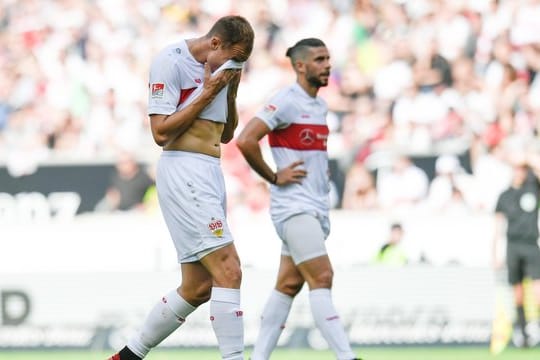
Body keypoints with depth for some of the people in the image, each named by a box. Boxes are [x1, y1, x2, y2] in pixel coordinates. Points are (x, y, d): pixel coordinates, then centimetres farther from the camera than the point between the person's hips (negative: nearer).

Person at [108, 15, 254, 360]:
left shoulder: (218, 70, 16)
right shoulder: (171, 62, -8)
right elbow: (161, 132, -13)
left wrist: (231, 93, 6)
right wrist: (206, 95, -12)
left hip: (211, 175, 9)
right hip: (183, 172, -9)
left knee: (198, 287, 9)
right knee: (228, 270, -19)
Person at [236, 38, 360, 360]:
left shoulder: (321, 106, 16)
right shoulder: (287, 102, -12)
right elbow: (246, 140, -20)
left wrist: (323, 171, 14)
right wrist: (274, 176, -13)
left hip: (315, 209, 9)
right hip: (294, 207, -9)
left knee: (288, 285, 8)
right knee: (322, 277, -15)